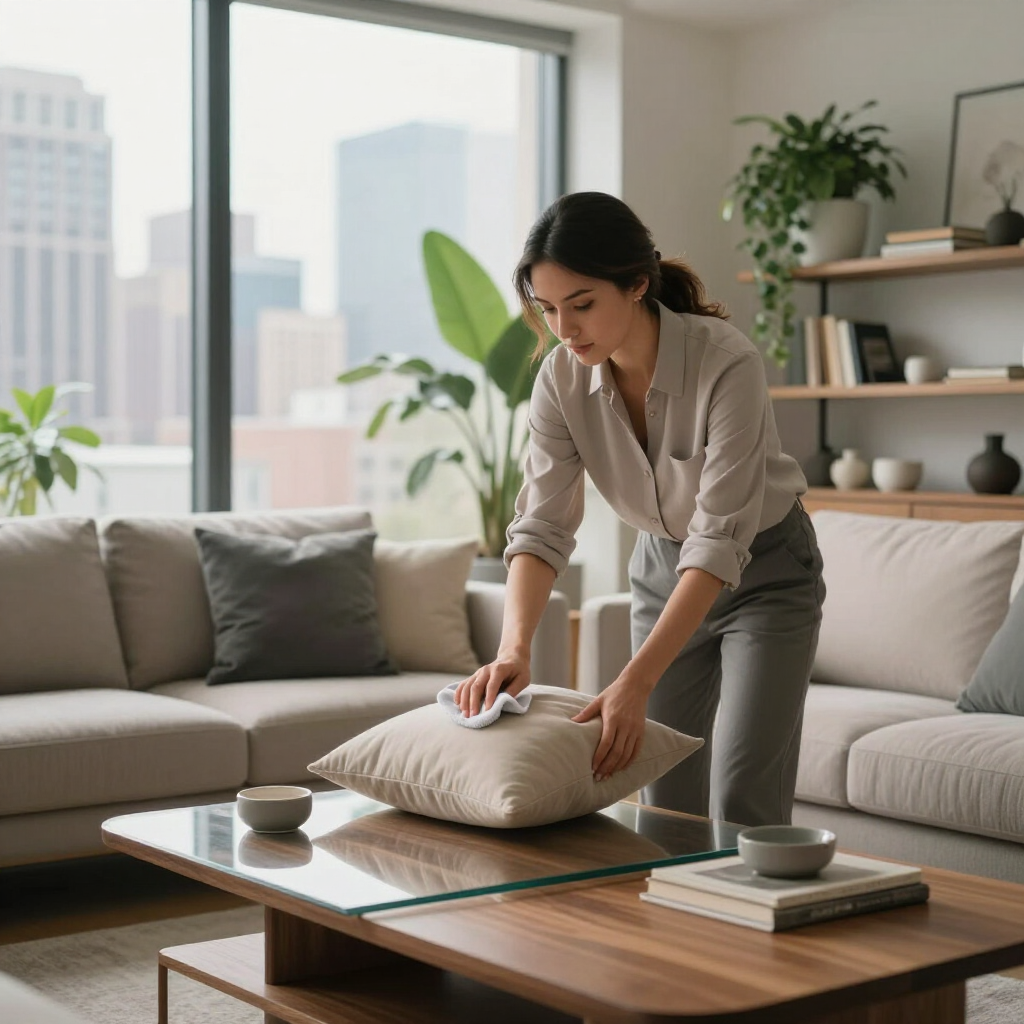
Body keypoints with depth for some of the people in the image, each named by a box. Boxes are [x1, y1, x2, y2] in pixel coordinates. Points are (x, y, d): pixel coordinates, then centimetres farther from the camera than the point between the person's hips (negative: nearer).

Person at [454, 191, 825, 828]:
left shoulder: (726, 364, -32)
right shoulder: (563, 377, -17)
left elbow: (720, 542, -35)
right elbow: (543, 525, -17)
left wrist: (635, 683, -42)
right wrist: (515, 648, -35)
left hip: (765, 572, -4)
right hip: (664, 568, 5)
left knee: (741, 800, -12)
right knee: (666, 799, 6)